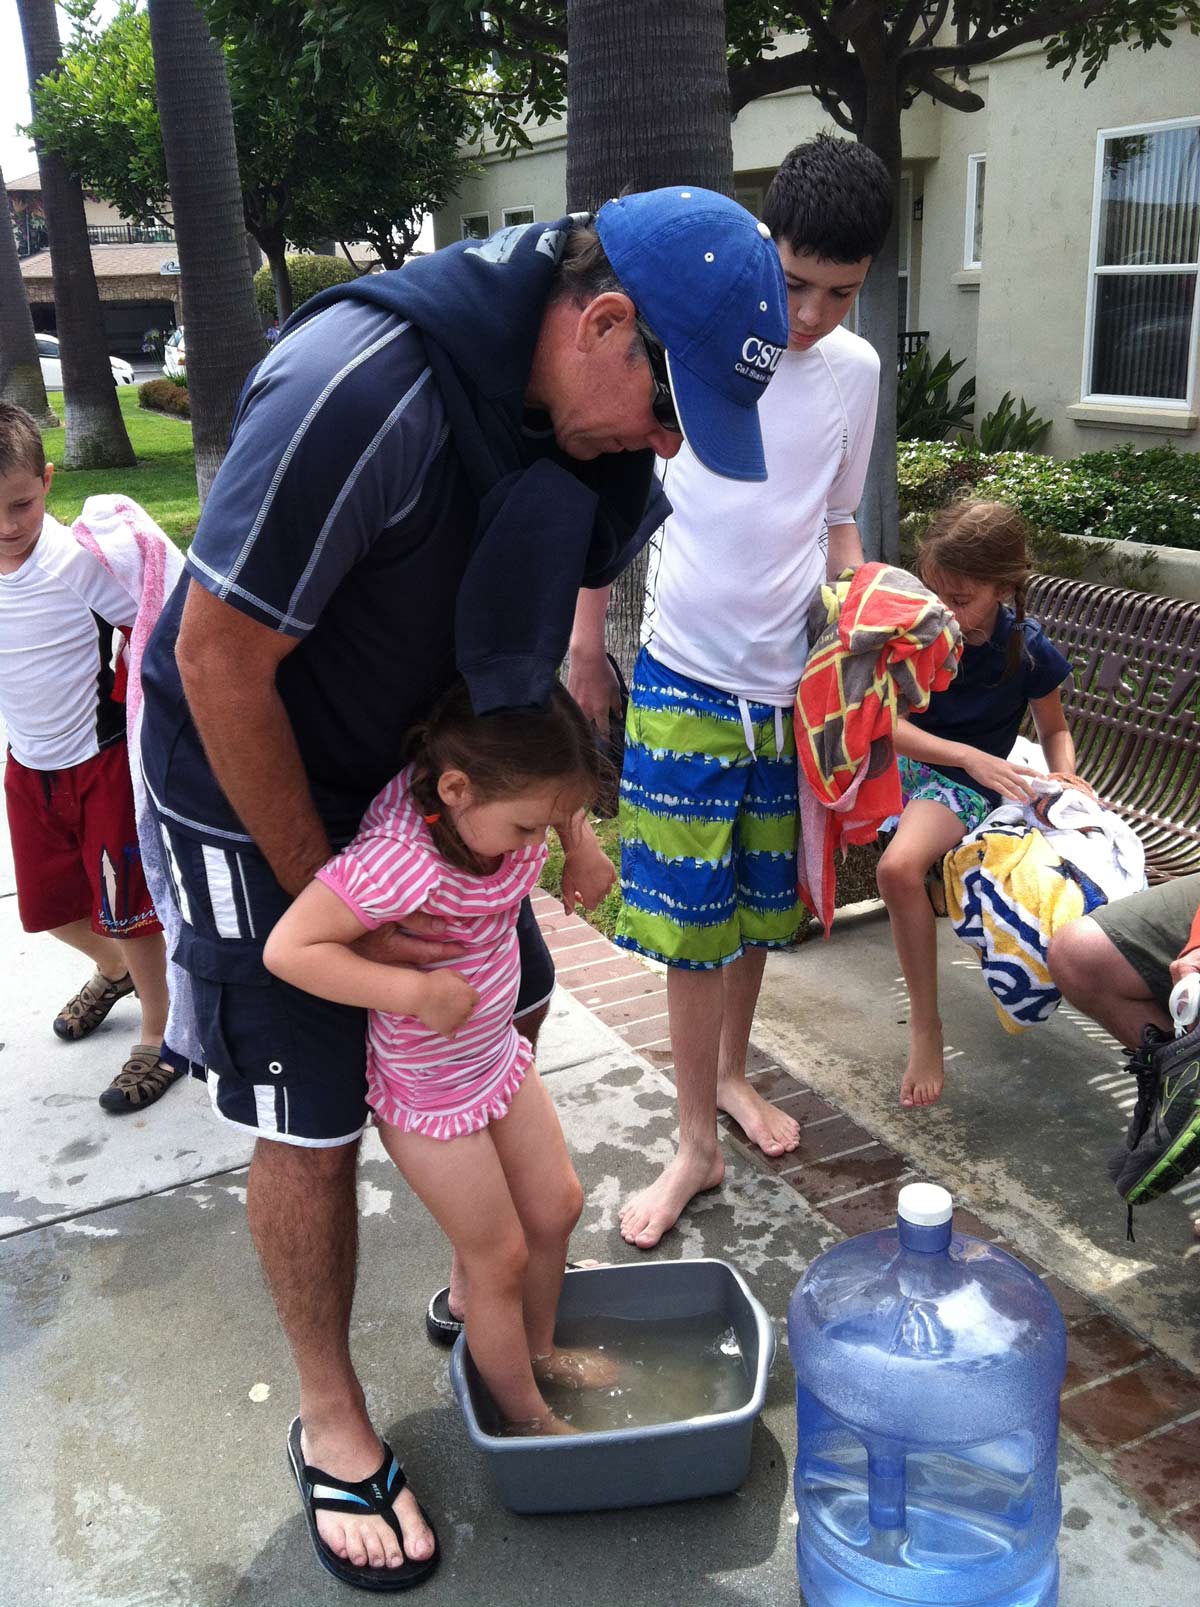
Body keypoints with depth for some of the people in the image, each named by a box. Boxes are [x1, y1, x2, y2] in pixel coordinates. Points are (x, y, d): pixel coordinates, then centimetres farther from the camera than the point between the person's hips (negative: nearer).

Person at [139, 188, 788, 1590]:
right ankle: (330, 1415, 25)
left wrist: (566, 817, 6)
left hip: (416, 768, 8)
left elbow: (547, 625, 8)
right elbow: (220, 663, -28)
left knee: (508, 1014, 15)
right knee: (311, 1126, 0)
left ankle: (479, 1291, 40)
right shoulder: (360, 392, -34)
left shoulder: (580, 409, -8)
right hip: (255, 785, -7)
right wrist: (326, 896, -19)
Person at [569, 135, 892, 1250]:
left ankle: (731, 1073, 38)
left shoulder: (855, 371, 2)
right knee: (692, 916, -2)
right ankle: (697, 1145, 12)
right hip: (686, 681, -4)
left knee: (763, 900, 15)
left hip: (793, 684, 4)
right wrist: (585, 646, 1)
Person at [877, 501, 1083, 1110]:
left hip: (966, 782, -4)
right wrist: (971, 757, -25)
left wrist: (1064, 774, -14)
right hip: (898, 758, 5)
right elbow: (886, 722, -15)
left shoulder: (1029, 650, -11)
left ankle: (925, 1027, -17)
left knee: (900, 868, -33)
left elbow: (1054, 728, 8)